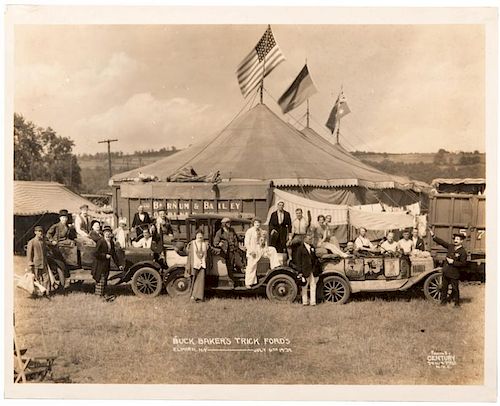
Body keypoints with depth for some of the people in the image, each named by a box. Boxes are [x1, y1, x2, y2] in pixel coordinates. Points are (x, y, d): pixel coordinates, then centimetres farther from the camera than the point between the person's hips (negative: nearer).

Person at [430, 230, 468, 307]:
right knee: (444, 287, 14)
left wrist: (453, 262, -18)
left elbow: (463, 264, -15)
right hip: (446, 271, 6)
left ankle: (457, 303, 18)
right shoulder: (451, 246, 5)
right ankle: (443, 301, 26)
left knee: (455, 289, 3)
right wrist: (433, 236, 3)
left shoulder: (463, 252, -12)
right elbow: (442, 242, 9)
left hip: (454, 274, -6)